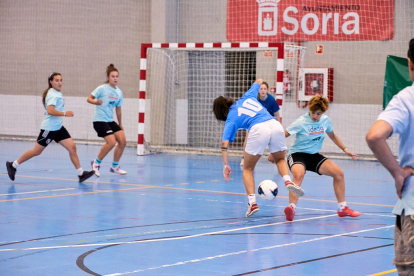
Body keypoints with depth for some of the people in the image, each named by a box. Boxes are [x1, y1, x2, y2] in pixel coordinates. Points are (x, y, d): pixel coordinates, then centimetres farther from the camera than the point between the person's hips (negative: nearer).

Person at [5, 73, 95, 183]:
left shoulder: (58, 93, 12)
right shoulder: (53, 94, -16)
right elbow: (50, 111, -29)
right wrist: (65, 114, -23)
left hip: (58, 127, 9)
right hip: (49, 128, -8)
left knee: (72, 147, -4)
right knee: (36, 151, 1)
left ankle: (81, 173, -4)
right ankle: (13, 165, 16)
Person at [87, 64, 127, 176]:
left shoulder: (119, 92, 9)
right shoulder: (102, 88, -9)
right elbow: (89, 98, -8)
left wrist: (120, 124, 21)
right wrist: (96, 102, -29)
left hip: (110, 121, 7)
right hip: (100, 120, -7)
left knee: (123, 141, -1)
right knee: (111, 142, -19)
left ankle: (115, 166, 15)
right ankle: (96, 163, 2)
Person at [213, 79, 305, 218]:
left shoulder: (231, 120, 16)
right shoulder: (246, 98, 27)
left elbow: (224, 143, 3)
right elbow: (259, 81, 46)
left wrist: (226, 165, 4)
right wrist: (259, 81, 69)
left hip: (258, 130, -4)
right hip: (275, 125, 4)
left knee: (248, 169, 16)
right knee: (280, 159, 28)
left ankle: (252, 202, -1)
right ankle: (288, 181, -4)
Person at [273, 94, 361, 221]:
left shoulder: (326, 120, 0)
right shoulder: (301, 122, -16)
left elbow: (332, 136, 20)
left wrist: (345, 150, 19)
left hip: (314, 155, 6)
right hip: (297, 154, -6)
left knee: (338, 173, -6)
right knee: (299, 174, -38)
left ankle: (342, 208, 8)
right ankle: (291, 208, -47)